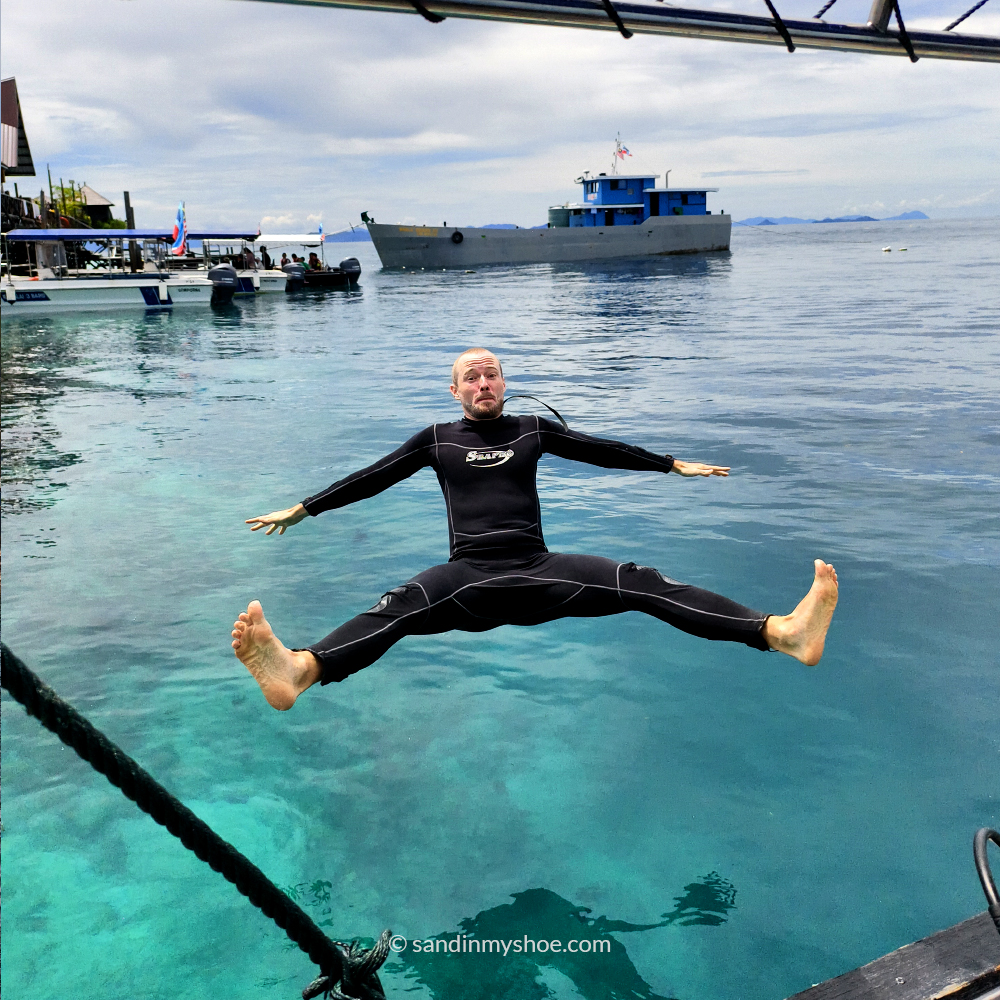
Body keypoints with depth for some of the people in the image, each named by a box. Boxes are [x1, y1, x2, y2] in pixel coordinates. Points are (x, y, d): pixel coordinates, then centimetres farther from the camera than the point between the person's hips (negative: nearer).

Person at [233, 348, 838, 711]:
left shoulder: (532, 431, 19)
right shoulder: (438, 440, 17)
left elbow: (602, 452, 22)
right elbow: (369, 480, 17)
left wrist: (673, 465, 22)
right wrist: (302, 509, 15)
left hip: (538, 572, 1)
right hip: (469, 578, -1)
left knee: (637, 582, -22)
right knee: (403, 604, -34)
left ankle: (783, 631, -38)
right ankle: (299, 671, -62)